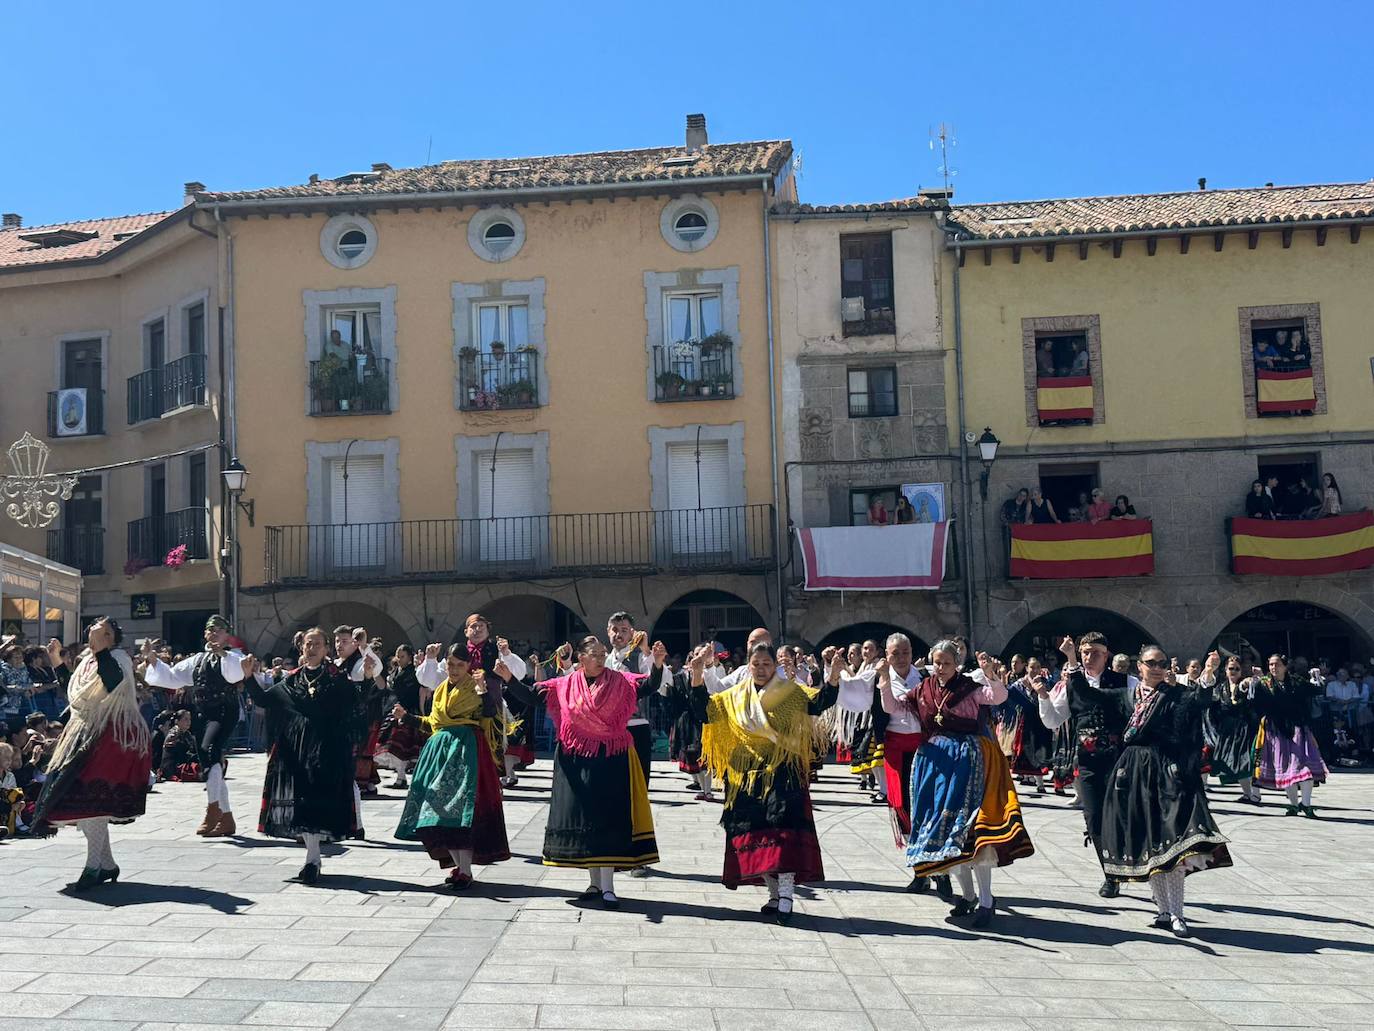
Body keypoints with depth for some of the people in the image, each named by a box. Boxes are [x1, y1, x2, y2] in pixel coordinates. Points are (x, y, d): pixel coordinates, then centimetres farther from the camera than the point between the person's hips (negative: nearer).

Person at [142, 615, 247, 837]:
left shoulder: (233, 656, 2)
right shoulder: (197, 660, 20)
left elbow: (236, 673, -20)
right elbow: (171, 676, 19)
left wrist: (222, 654, -34)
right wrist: (153, 659, 8)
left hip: (224, 713, -7)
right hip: (201, 715, 7)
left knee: (210, 751, -30)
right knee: (210, 764, 8)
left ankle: (212, 810, -28)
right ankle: (226, 819, 17)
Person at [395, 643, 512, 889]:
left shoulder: (476, 687, -1)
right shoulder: (441, 690, 18)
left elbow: (491, 712, -18)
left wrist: (483, 690, -28)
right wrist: (407, 717, 19)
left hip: (467, 750, -7)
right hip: (441, 749, 7)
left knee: (462, 808, -14)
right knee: (441, 809, 5)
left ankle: (466, 871, -11)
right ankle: (458, 864, 15)